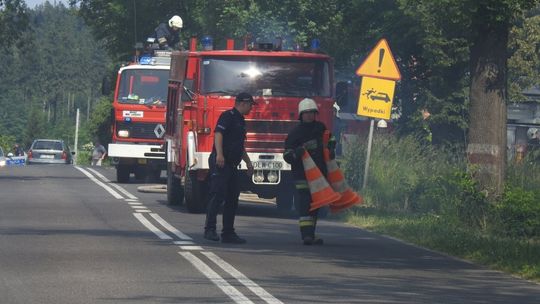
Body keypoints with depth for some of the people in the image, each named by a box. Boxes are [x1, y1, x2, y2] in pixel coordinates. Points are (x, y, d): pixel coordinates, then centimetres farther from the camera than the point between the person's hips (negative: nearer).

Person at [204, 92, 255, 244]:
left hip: (232, 165, 10)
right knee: (218, 195, -16)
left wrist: (248, 162, 30)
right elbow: (218, 133, -21)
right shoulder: (228, 116, -6)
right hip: (220, 163, -10)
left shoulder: (240, 121, 23)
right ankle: (209, 229, -18)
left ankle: (228, 233, 10)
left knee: (232, 199, 7)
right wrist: (219, 154, -33)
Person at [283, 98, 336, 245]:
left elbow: (330, 139, 29)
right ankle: (306, 235, -22)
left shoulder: (320, 127, 9)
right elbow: (287, 155, -9)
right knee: (305, 204, -16)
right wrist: (297, 153, -28)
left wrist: (331, 148, 10)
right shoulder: (295, 133, -7)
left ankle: (311, 234, 17)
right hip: (302, 173, -6)